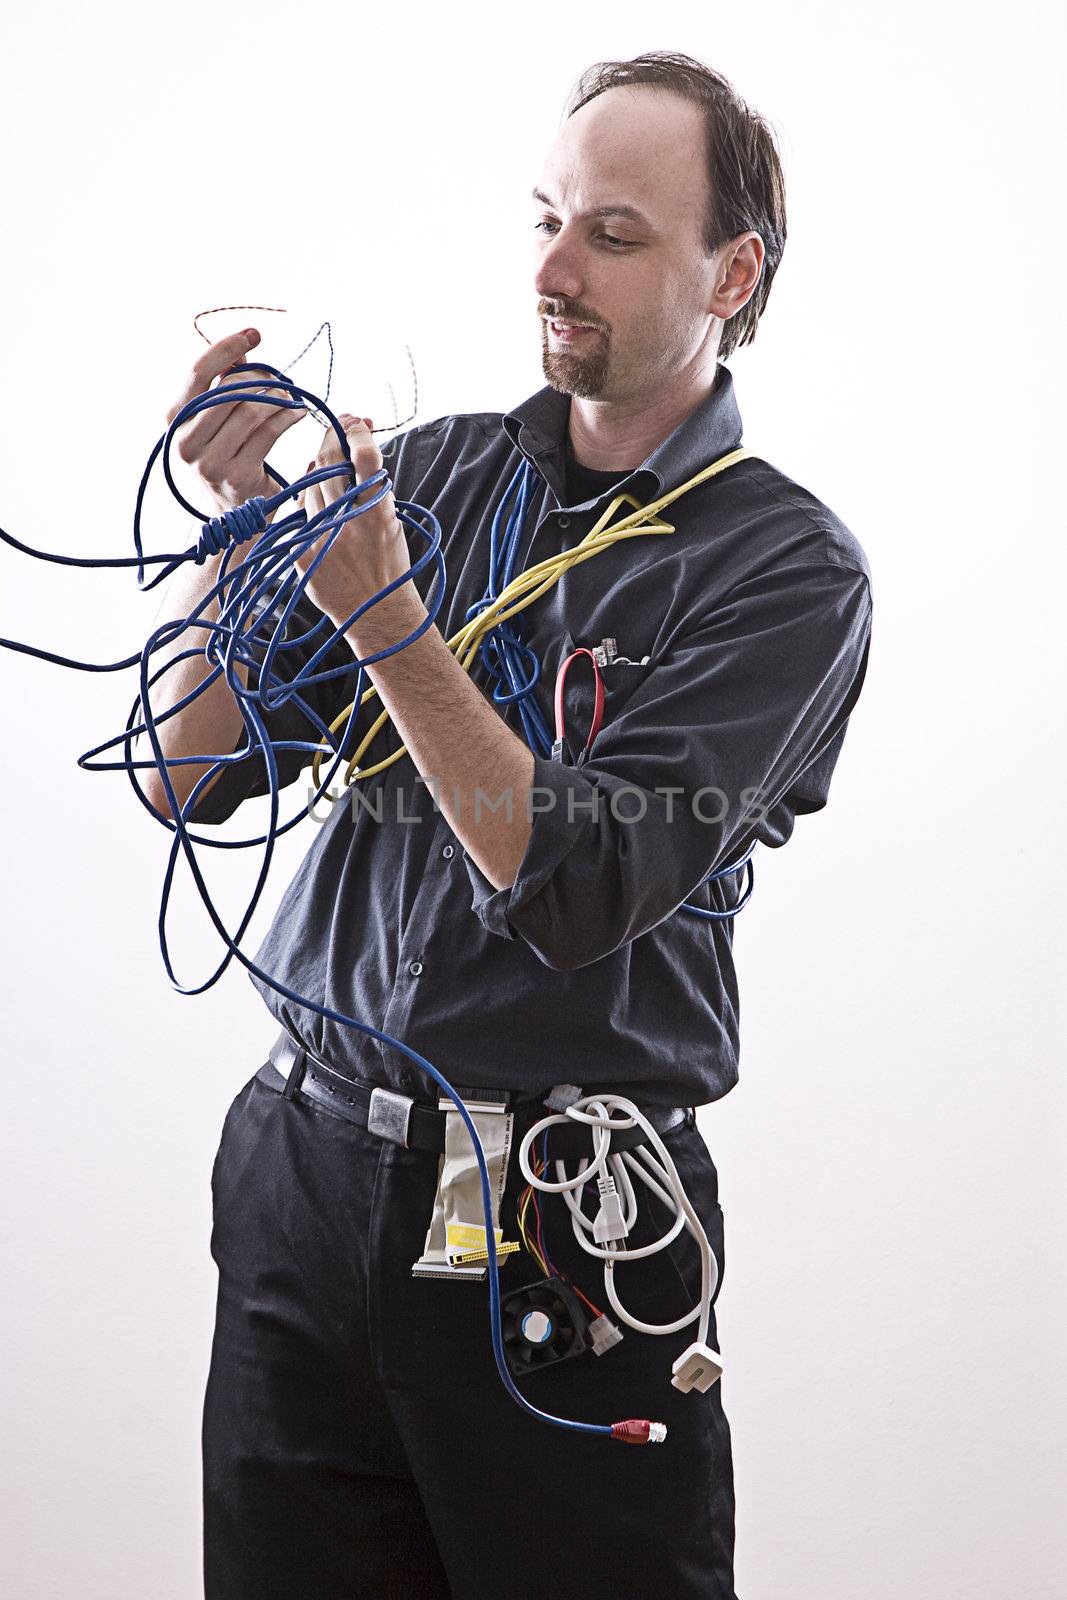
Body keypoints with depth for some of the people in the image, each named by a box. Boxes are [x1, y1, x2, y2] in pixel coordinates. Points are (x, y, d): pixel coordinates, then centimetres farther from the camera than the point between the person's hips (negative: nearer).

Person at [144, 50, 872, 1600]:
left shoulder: (788, 566, -6)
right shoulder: (434, 469, 6)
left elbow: (582, 888, -18)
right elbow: (190, 776, 3)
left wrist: (384, 615, -22)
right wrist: (231, 527, -12)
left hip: (567, 1226, -4)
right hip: (302, 1166, 4)